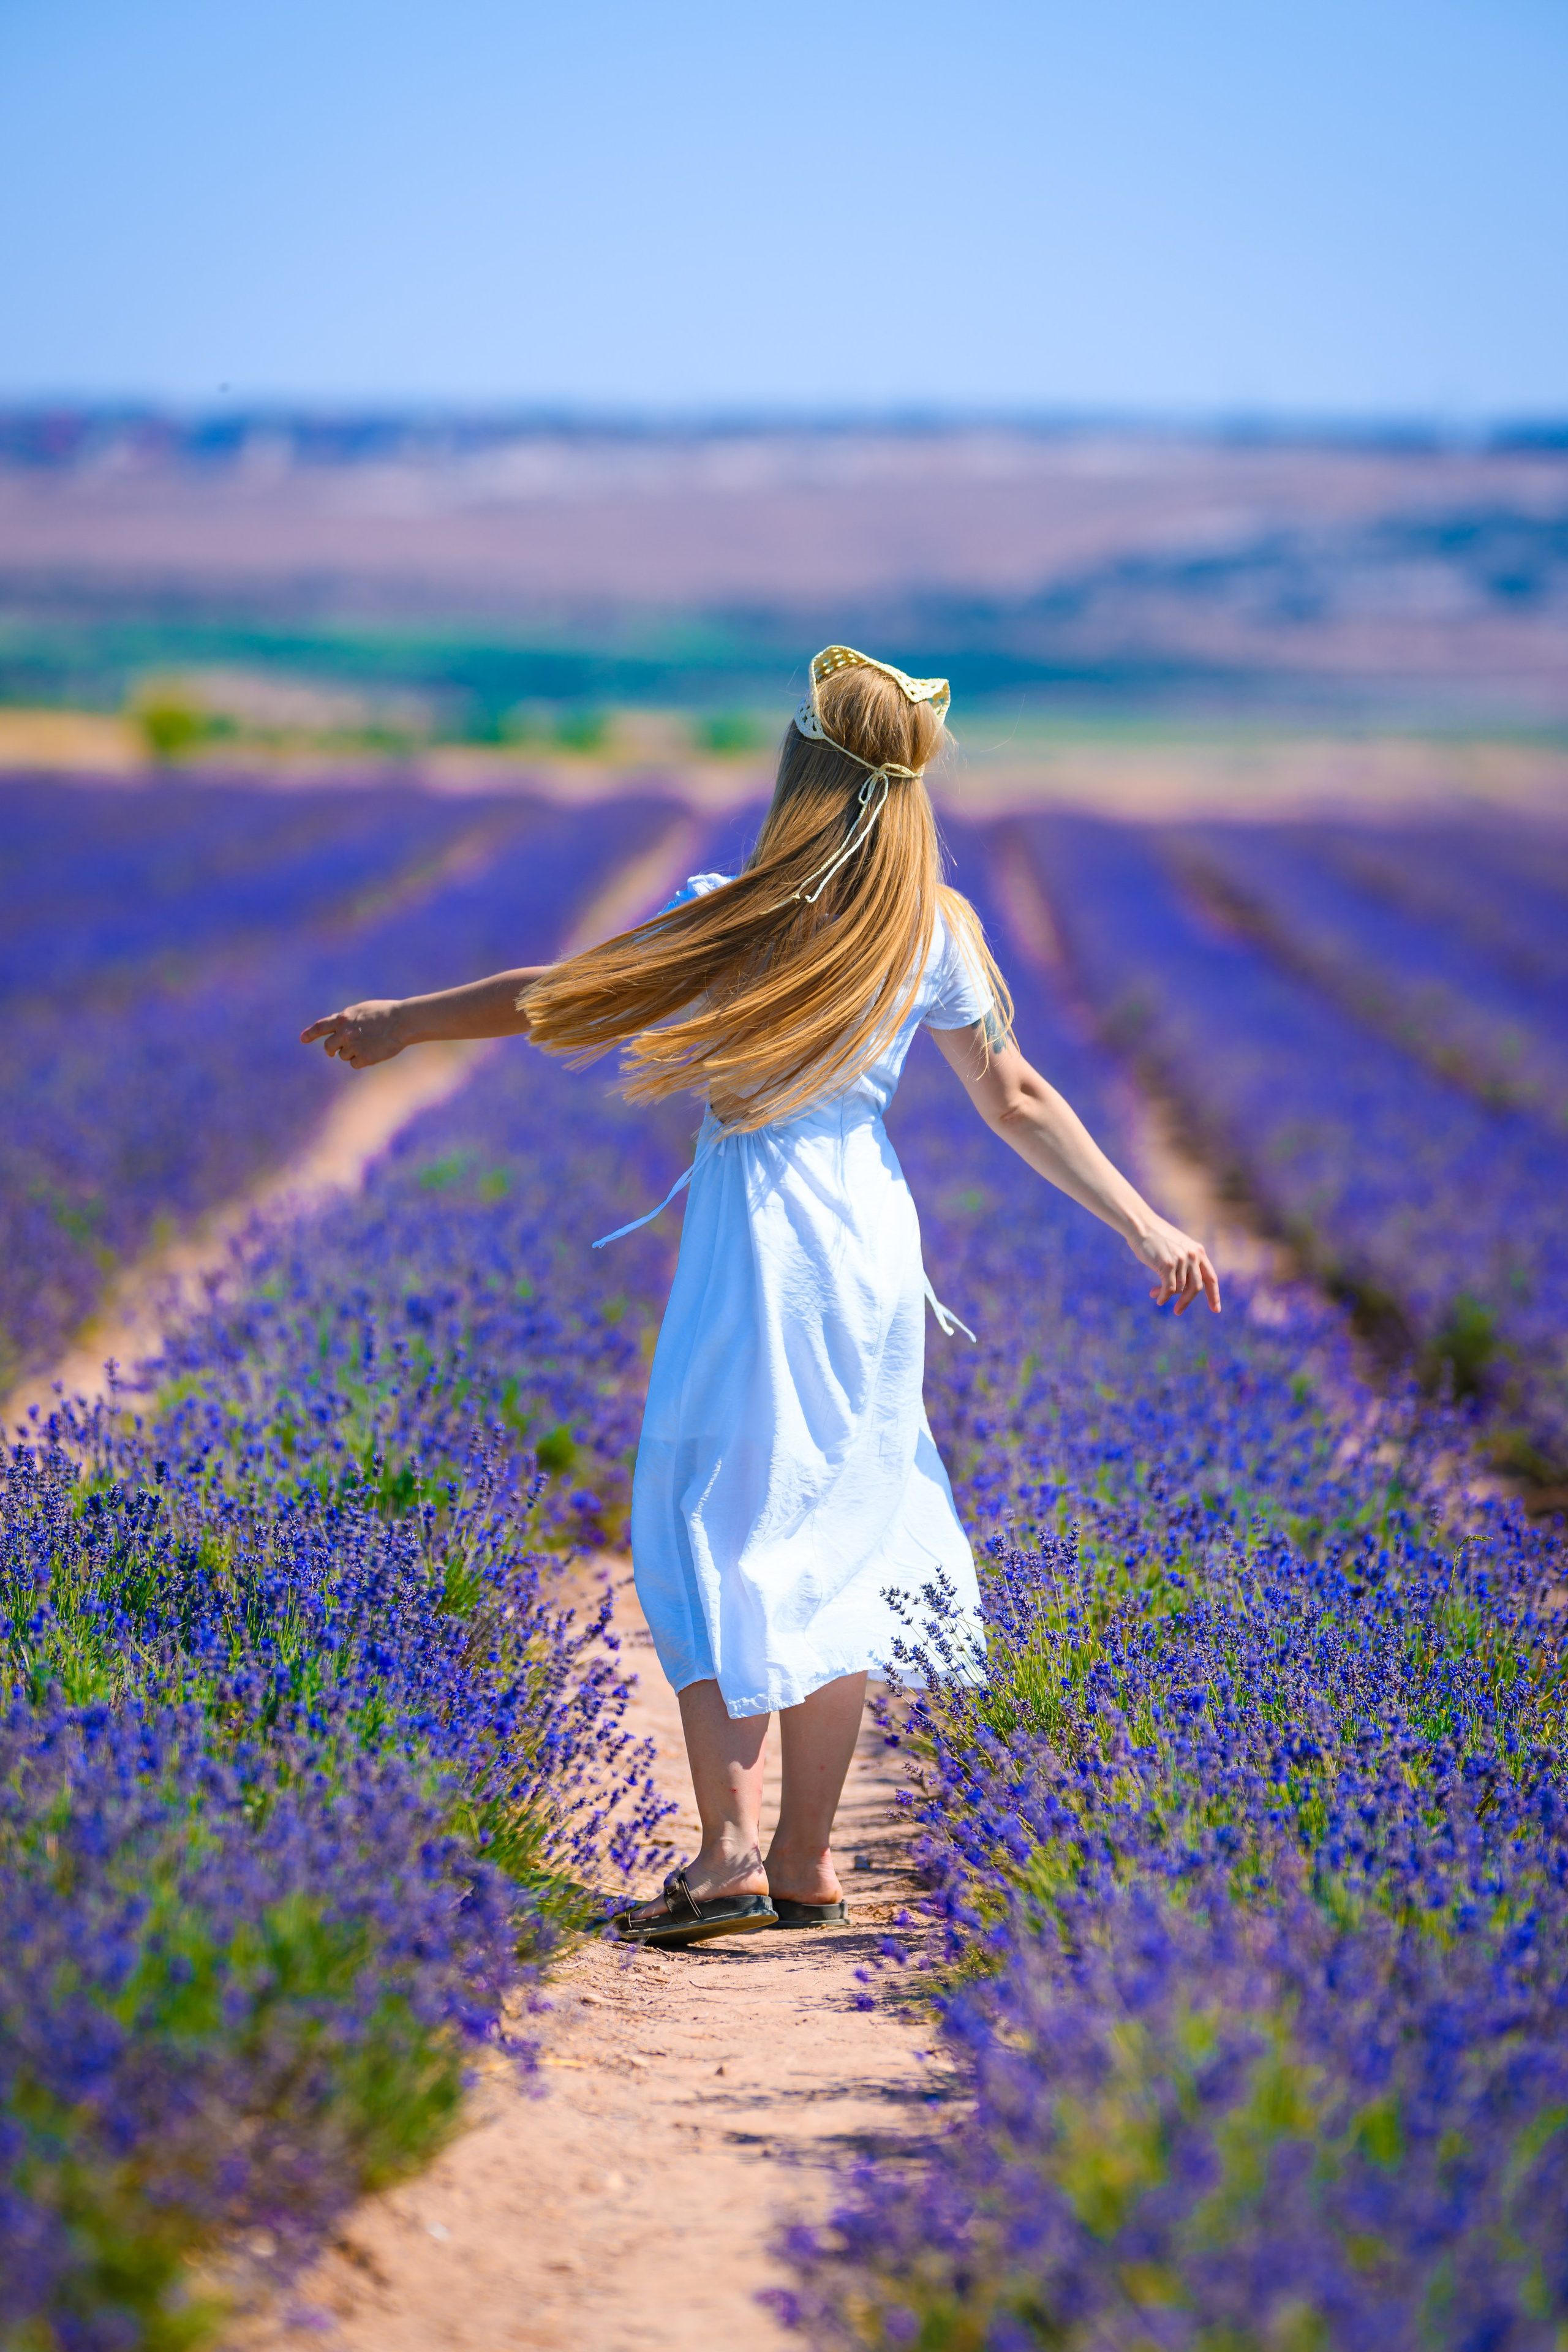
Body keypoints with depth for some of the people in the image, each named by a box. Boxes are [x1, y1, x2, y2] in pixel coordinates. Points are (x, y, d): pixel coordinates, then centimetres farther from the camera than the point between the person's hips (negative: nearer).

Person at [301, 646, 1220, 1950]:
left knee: (712, 1527, 3)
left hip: (758, 1235, -5)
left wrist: (403, 1023, 11)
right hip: (873, 1237, 5)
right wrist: (1147, 1224, 15)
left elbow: (565, 999, -3)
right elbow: (1018, 1100, 6)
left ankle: (730, 1853, -7)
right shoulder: (938, 930, 2)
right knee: (829, 1541, 12)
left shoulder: (740, 918, -10)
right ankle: (808, 1862, 16)